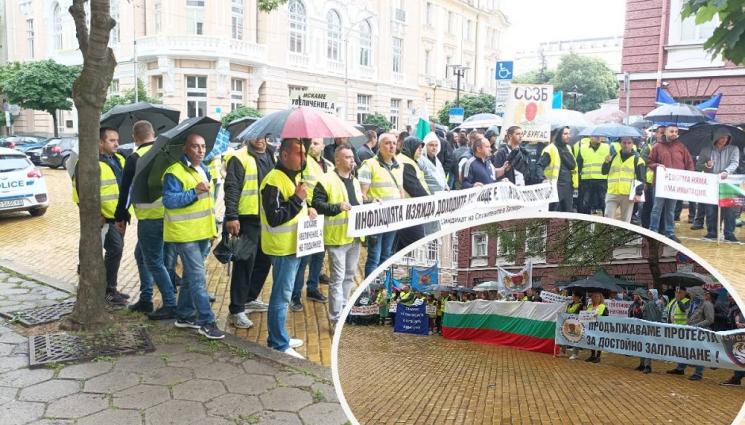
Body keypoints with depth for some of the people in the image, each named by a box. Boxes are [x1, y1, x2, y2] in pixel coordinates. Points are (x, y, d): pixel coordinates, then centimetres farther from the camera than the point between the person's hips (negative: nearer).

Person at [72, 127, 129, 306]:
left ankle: (111, 288, 26)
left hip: (119, 216, 9)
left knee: (116, 250, 14)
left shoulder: (119, 159, 12)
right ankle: (109, 290, 1)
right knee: (115, 249, -11)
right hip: (105, 218, -9)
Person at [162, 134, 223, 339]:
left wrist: (212, 227, 23)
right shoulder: (174, 173, -14)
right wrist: (194, 192, -31)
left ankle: (184, 315, 27)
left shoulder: (204, 170, 15)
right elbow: (169, 200, -23)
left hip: (203, 232, 9)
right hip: (185, 234, -9)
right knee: (198, 277, -9)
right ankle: (207, 322, -4)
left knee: (191, 275, 16)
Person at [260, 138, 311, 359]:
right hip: (282, 247, -10)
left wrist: (308, 209, 7)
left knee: (283, 293, 18)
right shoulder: (274, 180, -20)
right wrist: (298, 198, -23)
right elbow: (274, 218, -25)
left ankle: (278, 337, 30)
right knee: (281, 295, -2)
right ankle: (280, 345, 9)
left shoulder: (294, 176, 12)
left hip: (294, 245, 10)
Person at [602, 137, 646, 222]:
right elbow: (604, 172, 11)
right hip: (612, 194, 2)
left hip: (628, 195, -2)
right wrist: (606, 162, -8)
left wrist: (638, 194, -9)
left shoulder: (637, 159, 3)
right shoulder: (614, 157, 13)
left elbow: (640, 179, 0)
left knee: (625, 221, 4)